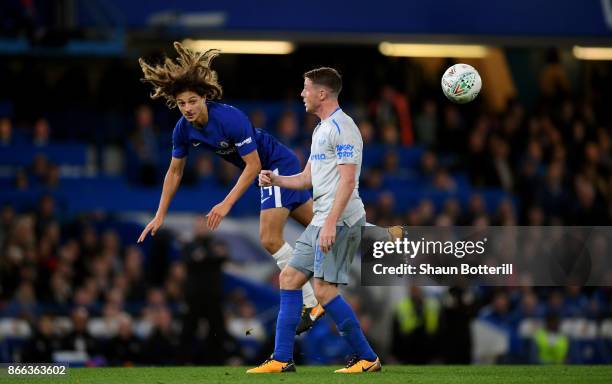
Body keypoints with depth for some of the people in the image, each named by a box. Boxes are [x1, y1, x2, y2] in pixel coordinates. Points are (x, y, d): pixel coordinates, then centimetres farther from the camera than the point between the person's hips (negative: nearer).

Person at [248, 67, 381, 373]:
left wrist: (331, 222, -25)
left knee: (324, 288, -14)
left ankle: (367, 358, -7)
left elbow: (348, 179, -19)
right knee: (289, 277, 8)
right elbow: (308, 178, 25)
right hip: (321, 221, 10)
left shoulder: (342, 128, -11)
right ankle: (282, 359, 9)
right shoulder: (321, 130, 20)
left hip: (340, 221, -10)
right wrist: (276, 180, 8)